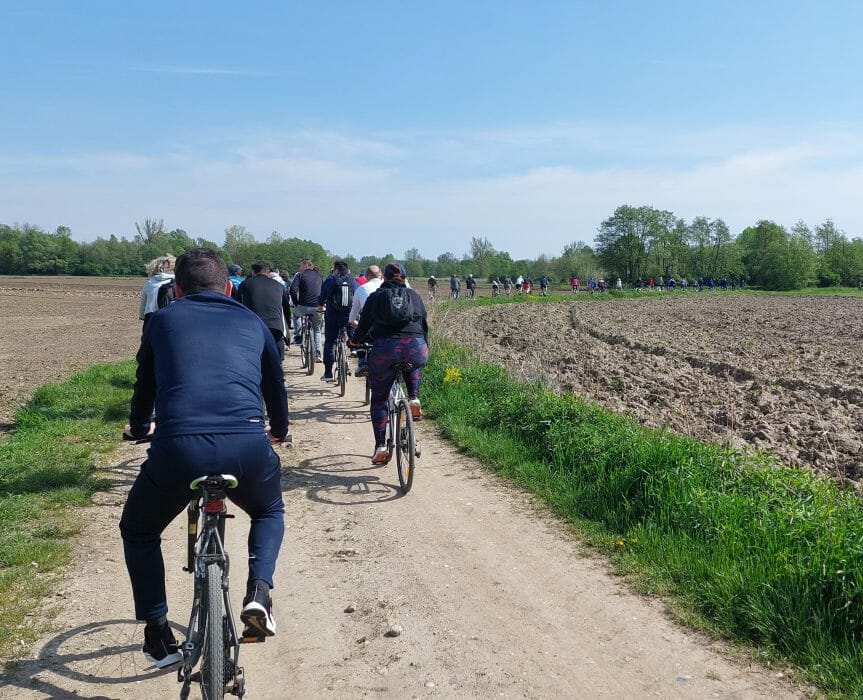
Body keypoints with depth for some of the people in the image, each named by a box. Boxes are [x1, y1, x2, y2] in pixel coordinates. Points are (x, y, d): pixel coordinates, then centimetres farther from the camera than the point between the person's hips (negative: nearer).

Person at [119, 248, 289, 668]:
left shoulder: (163, 321, 21)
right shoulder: (252, 323, 23)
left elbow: (145, 386, 34)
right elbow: (275, 385, 35)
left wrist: (138, 428, 55)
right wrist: (279, 430, 55)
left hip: (177, 448, 0)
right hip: (248, 447, 1)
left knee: (138, 532, 29)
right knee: (269, 511, 34)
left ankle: (158, 635, 26)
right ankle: (258, 590, 12)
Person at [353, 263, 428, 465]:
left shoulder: (375, 297, 15)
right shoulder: (414, 296, 19)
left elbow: (363, 326, 18)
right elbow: (425, 325, 24)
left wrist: (355, 341, 39)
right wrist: (425, 348, 40)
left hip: (385, 349, -1)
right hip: (416, 349, 1)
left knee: (378, 401, 15)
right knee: (414, 365, 39)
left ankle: (380, 447, 8)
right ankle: (414, 400, 17)